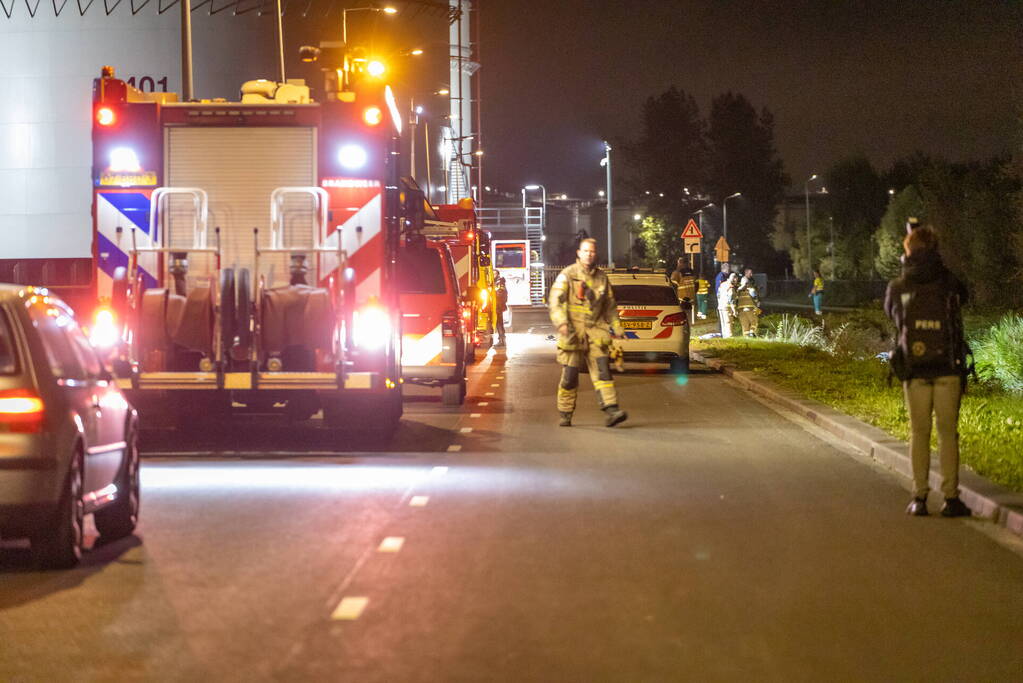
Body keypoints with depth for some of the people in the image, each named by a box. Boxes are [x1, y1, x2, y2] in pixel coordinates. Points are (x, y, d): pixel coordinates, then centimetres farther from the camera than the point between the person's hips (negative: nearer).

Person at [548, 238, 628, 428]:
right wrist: (561, 323, -23)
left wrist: (616, 328, 20)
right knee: (570, 375, -1)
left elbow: (610, 306, 25)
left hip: (595, 330, 3)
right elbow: (555, 301, -8)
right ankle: (565, 415, 11)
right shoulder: (567, 275, 0)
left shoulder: (601, 277, 15)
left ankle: (612, 411, -19)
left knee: (602, 369, -10)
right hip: (573, 331, -3)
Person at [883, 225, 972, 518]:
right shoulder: (950, 284, -2)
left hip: (914, 371, 1)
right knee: (948, 433, 4)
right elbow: (963, 297, 20)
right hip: (948, 368, -1)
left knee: (919, 433, 8)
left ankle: (919, 498, 6)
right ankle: (951, 498, 1)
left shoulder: (896, 288, 0)